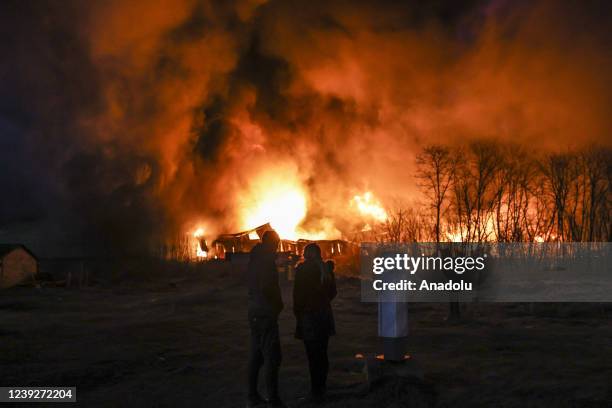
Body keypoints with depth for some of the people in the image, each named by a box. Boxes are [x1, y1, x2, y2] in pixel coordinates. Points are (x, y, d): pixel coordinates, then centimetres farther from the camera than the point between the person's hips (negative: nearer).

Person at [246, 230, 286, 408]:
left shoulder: (254, 259, 13)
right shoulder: (266, 260, -15)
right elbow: (266, 287, -25)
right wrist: (278, 303, -9)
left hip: (254, 312, 9)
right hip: (266, 313, -9)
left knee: (256, 355, 14)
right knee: (272, 356, -6)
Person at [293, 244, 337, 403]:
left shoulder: (303, 269, -12)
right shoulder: (326, 268, 4)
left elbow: (298, 294, -13)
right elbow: (333, 292, 12)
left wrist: (298, 312, -1)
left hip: (309, 315, -6)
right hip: (325, 314, 6)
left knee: (313, 355, -1)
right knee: (322, 353, 16)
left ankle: (316, 392, 2)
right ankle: (321, 387, 25)